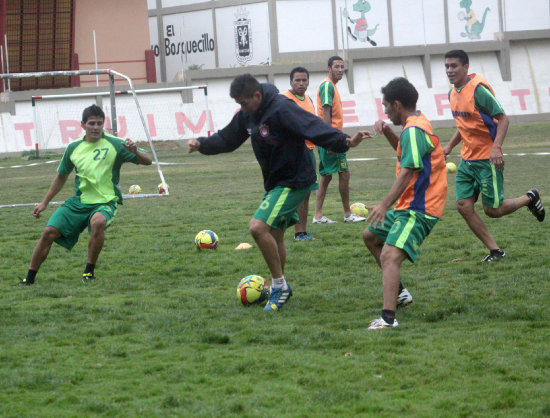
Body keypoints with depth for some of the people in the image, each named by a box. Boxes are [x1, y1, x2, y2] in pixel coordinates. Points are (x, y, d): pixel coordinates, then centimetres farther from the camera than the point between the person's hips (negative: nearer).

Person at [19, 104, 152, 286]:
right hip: (79, 202, 4)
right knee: (49, 232, -10)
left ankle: (89, 271, -20)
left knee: (98, 222, -37)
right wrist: (44, 203, 20)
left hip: (105, 202, -4)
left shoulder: (114, 145, -6)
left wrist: (135, 152, -30)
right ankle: (30, 278, 7)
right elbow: (61, 176, 20)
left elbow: (147, 161, -7)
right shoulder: (73, 148, 5)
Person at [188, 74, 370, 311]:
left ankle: (279, 285, -8)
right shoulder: (247, 114, 4)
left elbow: (315, 129, -34)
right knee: (274, 235, 16)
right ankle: (279, 289, 31)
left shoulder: (282, 109, -24)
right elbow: (227, 139, 18)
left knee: (258, 227, -20)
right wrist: (202, 144, 2)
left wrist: (345, 142, -48)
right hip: (274, 182, 9)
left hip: (294, 181, -9)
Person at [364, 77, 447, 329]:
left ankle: (388, 318, -42)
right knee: (371, 236, 28)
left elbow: (407, 172, -28)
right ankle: (399, 292, 32)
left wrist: (385, 205, -35)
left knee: (390, 256, -27)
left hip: (418, 209, -11)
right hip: (410, 205, 11)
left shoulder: (413, 131, -18)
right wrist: (387, 131, 15)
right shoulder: (418, 123, 13)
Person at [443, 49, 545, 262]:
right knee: (463, 205, -3)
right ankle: (495, 251, 6)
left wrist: (496, 147, -29)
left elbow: (503, 119, -18)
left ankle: (529, 199, 25)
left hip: (488, 159, -8)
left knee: (492, 210, -3)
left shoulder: (478, 90, -18)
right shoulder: (453, 93, 8)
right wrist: (450, 146, 14)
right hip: (467, 159, 8)